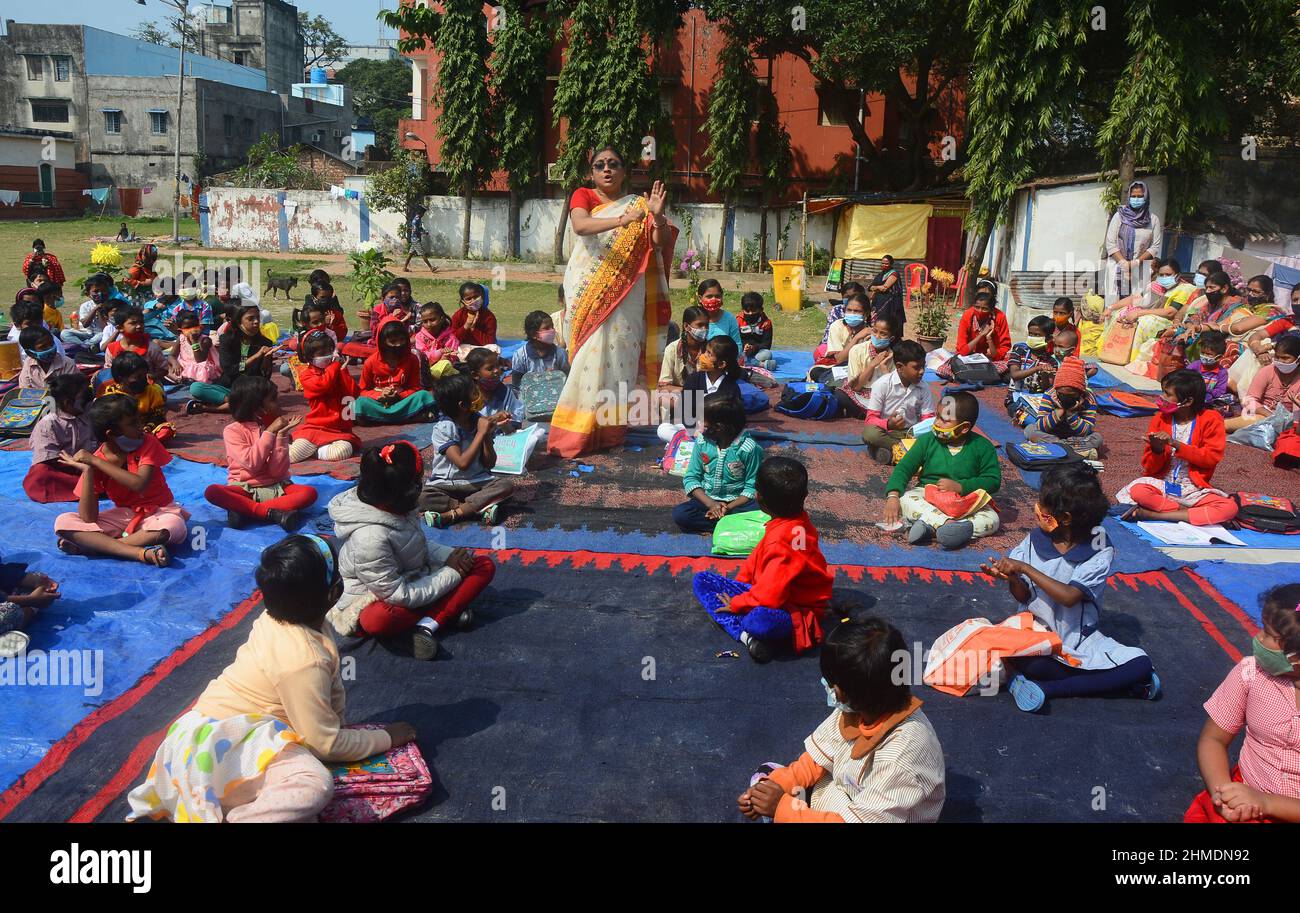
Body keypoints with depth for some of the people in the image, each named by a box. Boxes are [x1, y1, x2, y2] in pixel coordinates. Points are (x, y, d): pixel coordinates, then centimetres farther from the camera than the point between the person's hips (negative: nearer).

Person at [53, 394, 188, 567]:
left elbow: (139, 484, -28)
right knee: (63, 522, -20)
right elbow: (88, 519, -15)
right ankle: (142, 552, -34)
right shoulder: (95, 461, -7)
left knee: (173, 526, -38)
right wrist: (87, 470, -21)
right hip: (123, 515, 2)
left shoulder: (147, 442, -10)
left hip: (157, 512, -2)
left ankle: (91, 545, -23)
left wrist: (95, 461, -23)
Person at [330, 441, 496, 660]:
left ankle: (427, 625, -18)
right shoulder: (370, 538, -31)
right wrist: (451, 573, -18)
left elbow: (420, 546, 10)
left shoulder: (394, 509, -8)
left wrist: (450, 556, -10)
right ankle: (448, 609, -18)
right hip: (375, 603, -9)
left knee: (484, 566, -3)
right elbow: (399, 597, -26)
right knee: (378, 620, -44)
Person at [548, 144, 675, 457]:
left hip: (623, 295, 1)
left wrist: (657, 216, -24)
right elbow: (580, 226, -17)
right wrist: (623, 220, -31)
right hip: (588, 293, -1)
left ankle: (610, 425, 8)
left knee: (616, 354, 0)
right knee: (591, 354, -4)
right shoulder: (583, 196, 5)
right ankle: (581, 427, 3)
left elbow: (660, 242, -3)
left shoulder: (638, 205, 9)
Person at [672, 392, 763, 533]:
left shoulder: (748, 448, -15)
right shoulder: (702, 442, -4)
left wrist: (728, 507, -22)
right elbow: (691, 478, -1)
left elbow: (752, 487, -9)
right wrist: (711, 504, -16)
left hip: (737, 501, -3)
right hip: (707, 499, 3)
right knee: (679, 514, -26)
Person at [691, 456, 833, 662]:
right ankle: (748, 636, -17)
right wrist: (739, 584, 6)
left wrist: (737, 604, -14)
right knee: (702, 580, 0)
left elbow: (770, 596, -30)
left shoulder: (782, 538, -29)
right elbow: (758, 557, 13)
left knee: (761, 619, -49)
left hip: (793, 612, -11)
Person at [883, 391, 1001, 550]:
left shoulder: (982, 446, -1)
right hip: (927, 497, 0)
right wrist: (893, 496, -18)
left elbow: (993, 481, -5)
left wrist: (960, 486, -17)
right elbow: (904, 468, -1)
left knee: (992, 520, -29)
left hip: (966, 501, 0)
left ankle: (929, 526, -41)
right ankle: (948, 524, -46)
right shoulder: (927, 440, 2)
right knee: (904, 499, -30)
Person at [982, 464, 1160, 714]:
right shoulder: (1034, 541, -2)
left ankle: (1045, 687, -19)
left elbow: (1069, 597, -22)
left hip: (1081, 640, 1)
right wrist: (1012, 578, -23)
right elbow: (1024, 596, -2)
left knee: (1141, 665, -22)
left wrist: (1024, 568, -24)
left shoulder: (1099, 552, -10)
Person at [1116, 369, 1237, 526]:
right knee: (1137, 490, -33)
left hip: (1194, 490, 0)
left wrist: (1175, 444, -21)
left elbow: (1211, 457, -12)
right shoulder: (1160, 419, 3)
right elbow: (1150, 469, 5)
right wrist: (1157, 450, -18)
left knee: (1230, 508, -29)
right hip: (1162, 485, 0)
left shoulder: (1210, 420, -1)